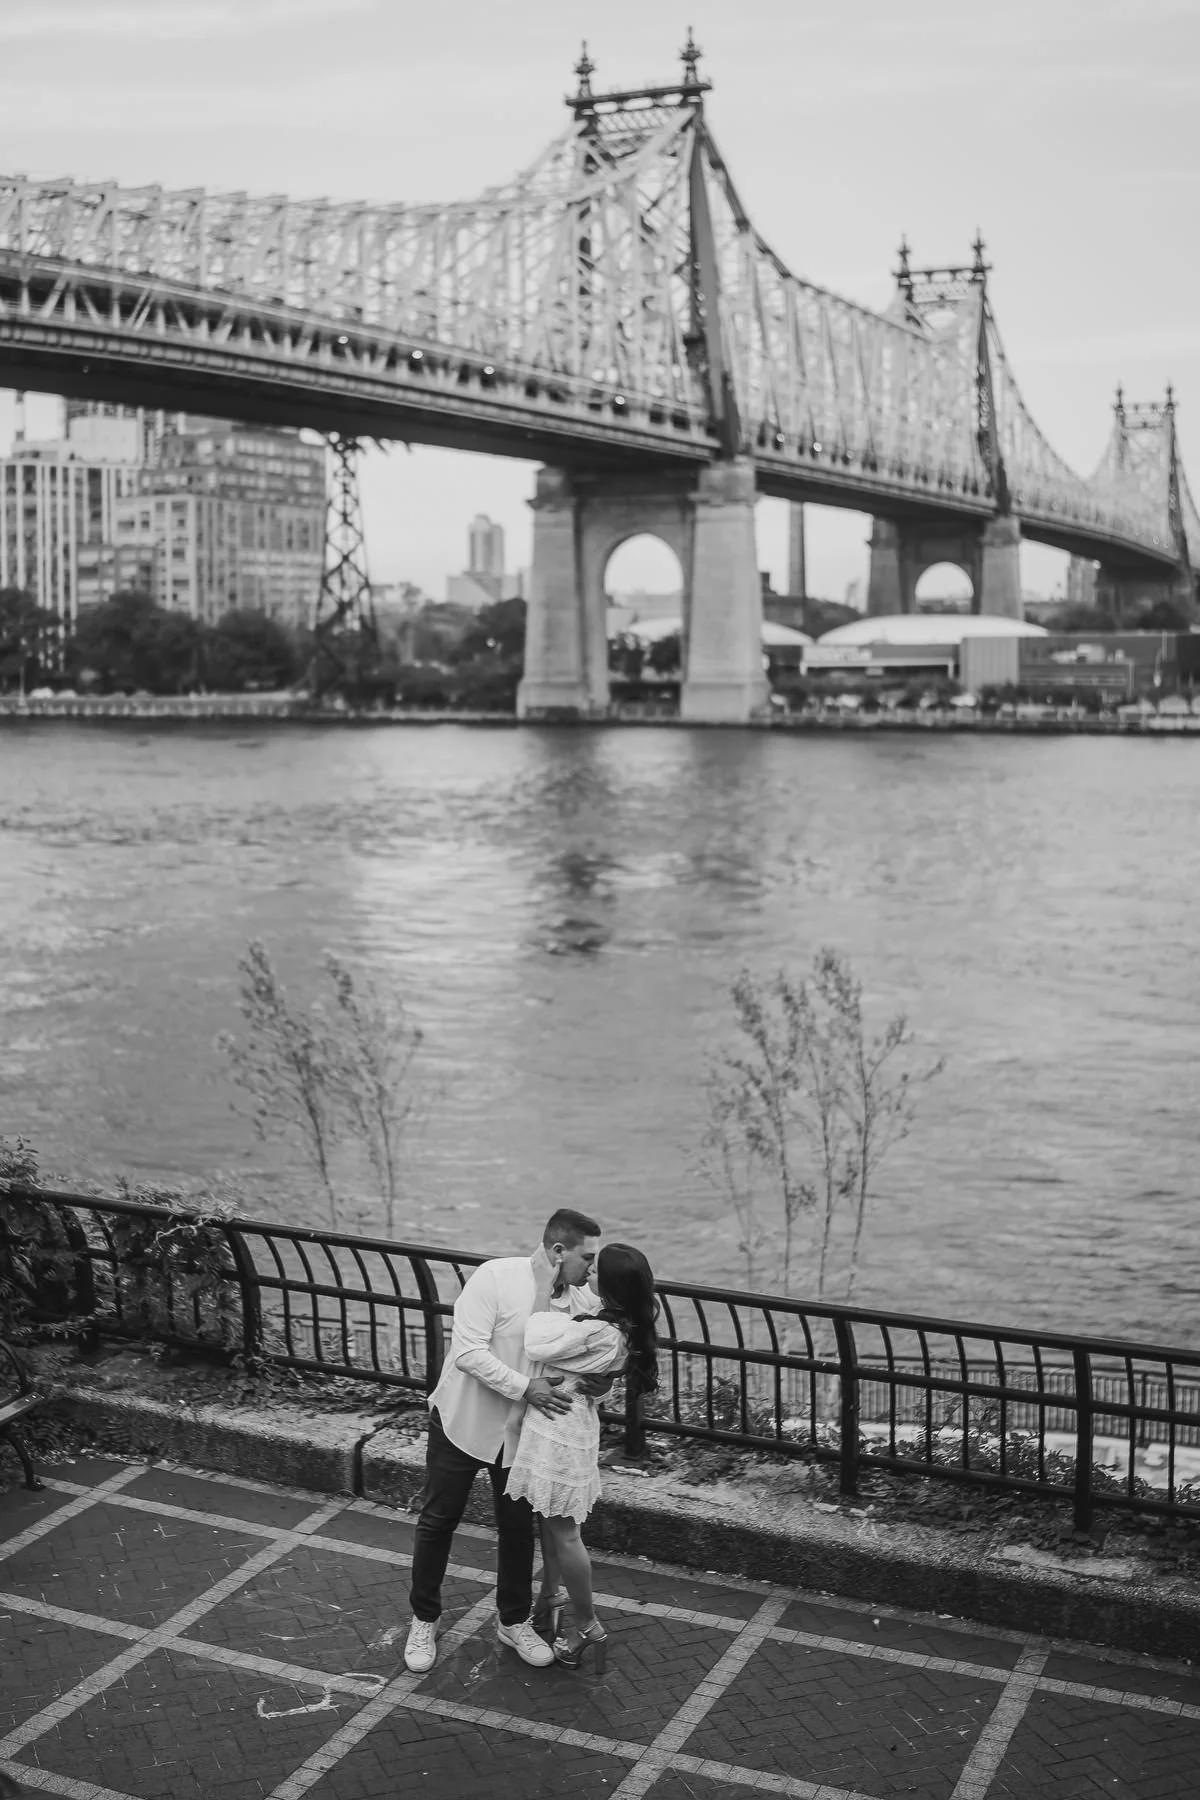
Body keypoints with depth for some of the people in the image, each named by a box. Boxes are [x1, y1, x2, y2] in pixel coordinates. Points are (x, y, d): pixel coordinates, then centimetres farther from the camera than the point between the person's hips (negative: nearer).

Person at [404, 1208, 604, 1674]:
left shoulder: (583, 1302, -8)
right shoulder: (496, 1277, -23)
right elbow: (468, 1352, -28)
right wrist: (525, 1387, -32)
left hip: (520, 1429, 4)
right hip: (463, 1421, -4)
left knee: (518, 1525, 12)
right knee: (438, 1520, 9)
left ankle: (515, 1622, 31)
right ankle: (424, 1621, 27)